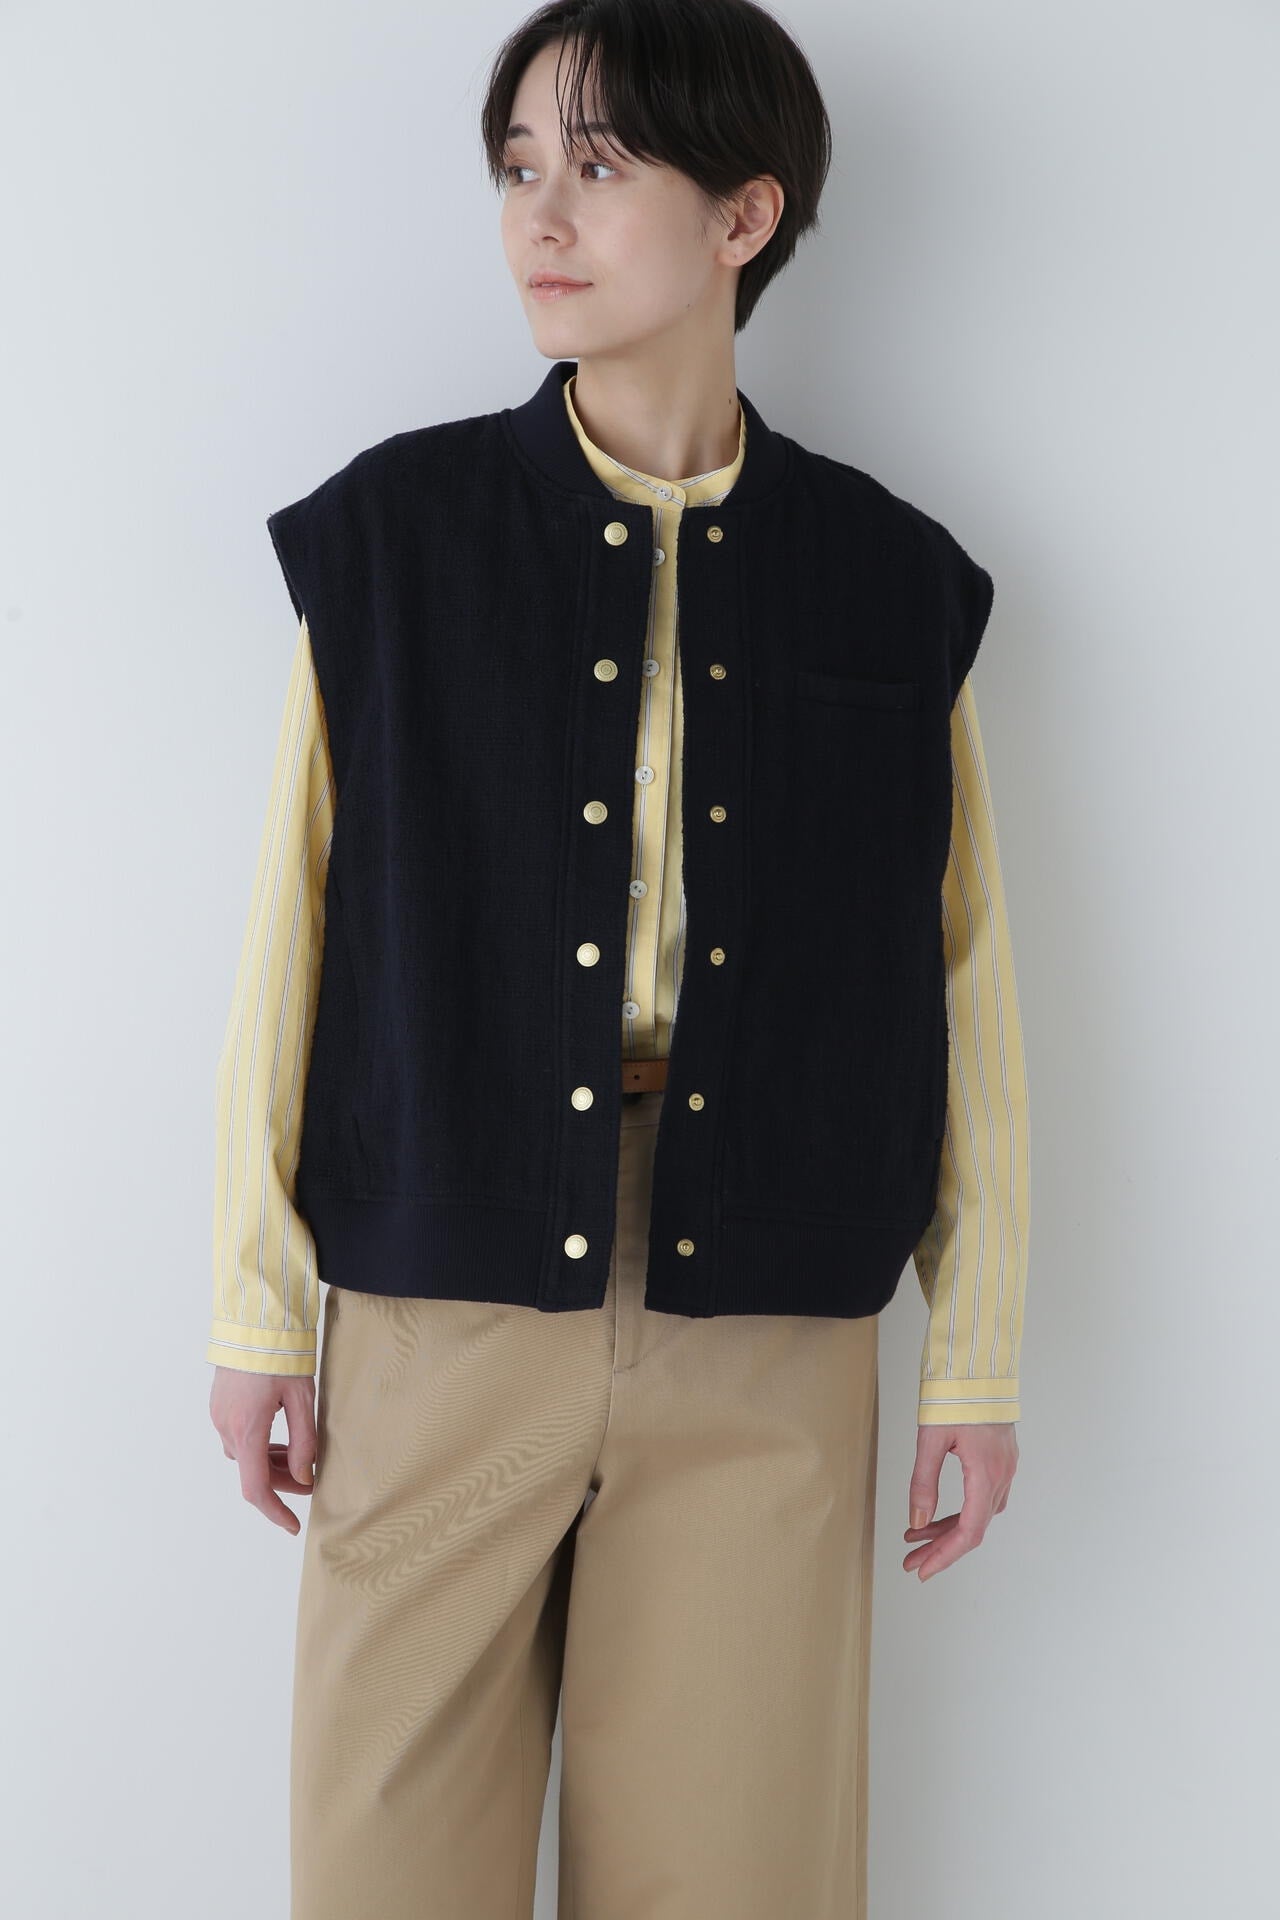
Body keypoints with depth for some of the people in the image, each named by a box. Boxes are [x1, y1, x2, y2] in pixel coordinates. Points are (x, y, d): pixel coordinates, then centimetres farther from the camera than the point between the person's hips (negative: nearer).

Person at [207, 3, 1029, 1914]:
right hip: (447, 1309, 0)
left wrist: (980, 1348, 6)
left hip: (768, 1342, 1)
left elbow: (965, 971, 6)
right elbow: (291, 931, 2)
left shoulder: (892, 583, 5)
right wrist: (256, 1301, 1)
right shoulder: (392, 534, 3)